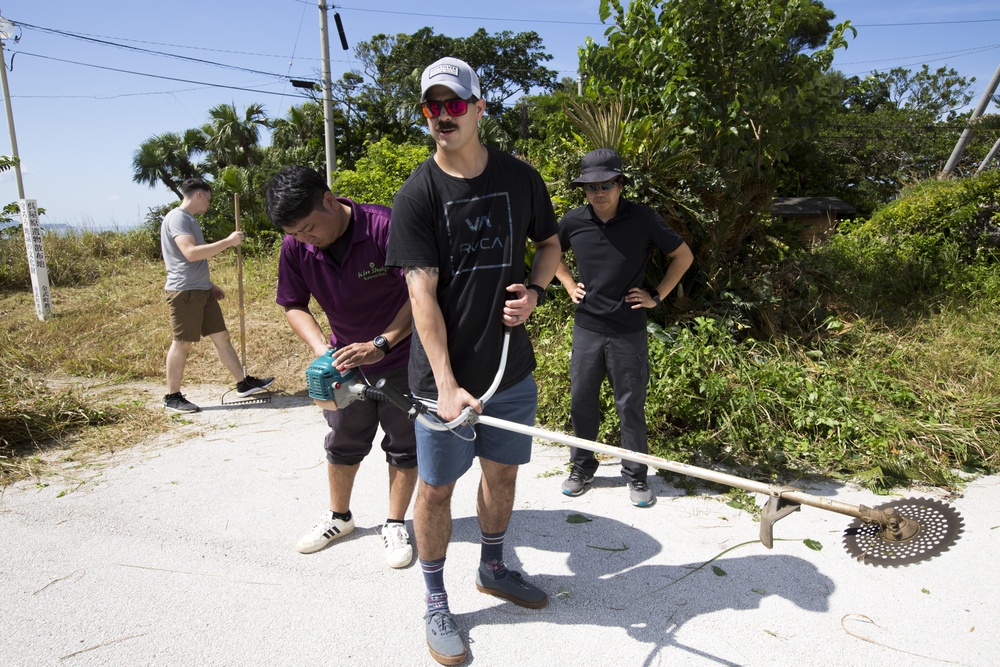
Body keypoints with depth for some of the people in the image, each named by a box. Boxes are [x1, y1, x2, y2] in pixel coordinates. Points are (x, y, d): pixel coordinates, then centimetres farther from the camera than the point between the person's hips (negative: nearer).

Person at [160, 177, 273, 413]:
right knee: (182, 343, -2)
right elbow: (190, 253, -26)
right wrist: (228, 241, -22)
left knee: (221, 335, 10)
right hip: (184, 291, -10)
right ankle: (172, 397, 8)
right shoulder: (177, 218, -12)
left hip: (202, 291, 10)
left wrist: (210, 284, 26)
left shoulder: (190, 220, 19)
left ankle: (243, 383, 15)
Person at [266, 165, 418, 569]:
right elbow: (294, 306, -1)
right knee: (344, 442, 18)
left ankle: (395, 525, 26)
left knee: (404, 445, 7)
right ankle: (339, 517, 40)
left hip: (402, 357, -4)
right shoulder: (295, 248, -12)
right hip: (346, 359, 5)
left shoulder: (385, 227, -28)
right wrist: (322, 350, -18)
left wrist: (380, 345, -34)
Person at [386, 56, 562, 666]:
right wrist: (446, 383, -23)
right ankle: (437, 603, 28)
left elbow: (550, 242, 16)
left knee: (502, 470, 18)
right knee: (437, 486, 6)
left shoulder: (521, 178, 2)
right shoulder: (416, 196, -9)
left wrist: (534, 290, -5)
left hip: (512, 365, 4)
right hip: (445, 374, -3)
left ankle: (493, 568, 43)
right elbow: (423, 293, -16)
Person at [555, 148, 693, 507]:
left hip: (628, 330, -2)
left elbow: (683, 256, 4)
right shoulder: (573, 221, -1)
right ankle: (581, 467, 29)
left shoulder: (644, 219, -8)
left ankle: (636, 476, 22)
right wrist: (569, 284, 8)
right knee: (581, 401, 9)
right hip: (586, 326, 3)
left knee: (631, 404, 5)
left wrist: (657, 295, -1)